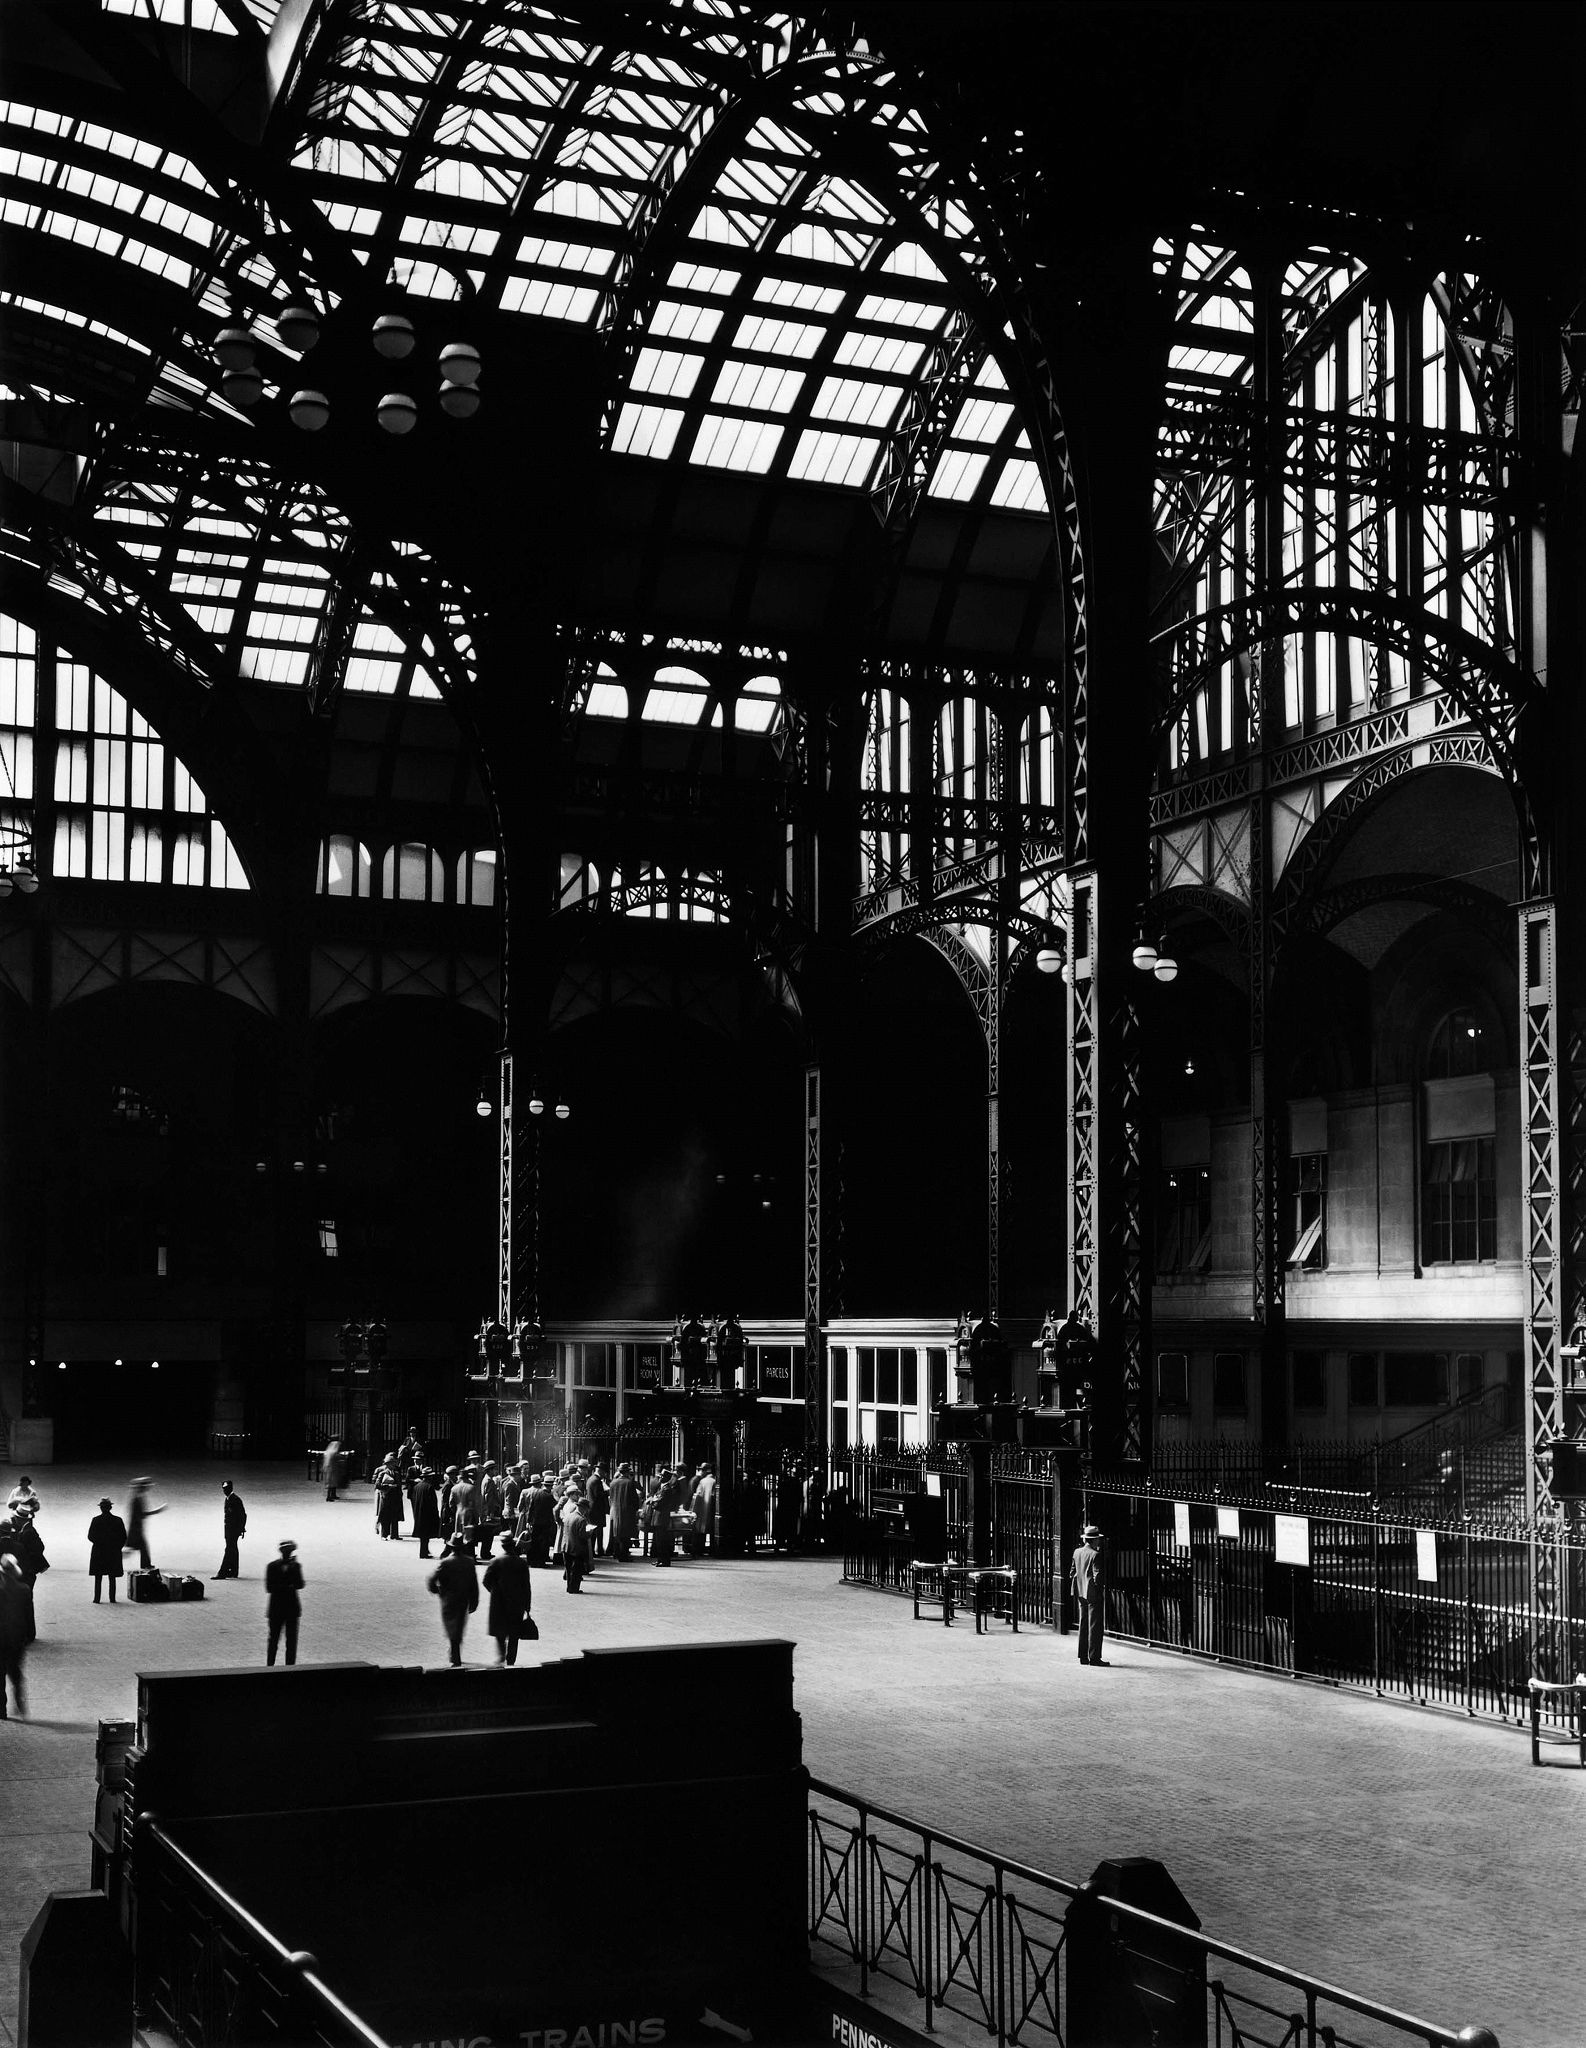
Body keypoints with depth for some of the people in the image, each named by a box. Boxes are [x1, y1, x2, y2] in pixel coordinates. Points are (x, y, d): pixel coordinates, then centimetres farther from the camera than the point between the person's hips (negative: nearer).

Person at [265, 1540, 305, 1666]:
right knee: (274, 1639, 4)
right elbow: (269, 1588, -8)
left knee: (291, 1641, 2)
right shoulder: (272, 1566, 0)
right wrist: (287, 1587, -16)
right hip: (276, 1608, -1)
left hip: (292, 1607, 1)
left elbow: (300, 1585, -7)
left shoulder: (296, 1566, 5)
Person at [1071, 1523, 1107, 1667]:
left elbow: (1072, 1572, 12)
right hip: (1094, 1594, -7)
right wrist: (1102, 1588, -5)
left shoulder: (1077, 1552, 6)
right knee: (1095, 1625, -3)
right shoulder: (1095, 1555, -15)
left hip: (1081, 1593, 7)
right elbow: (1097, 1575, -18)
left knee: (1083, 1624, 13)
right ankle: (1094, 1656, -4)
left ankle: (1083, 1656, 15)